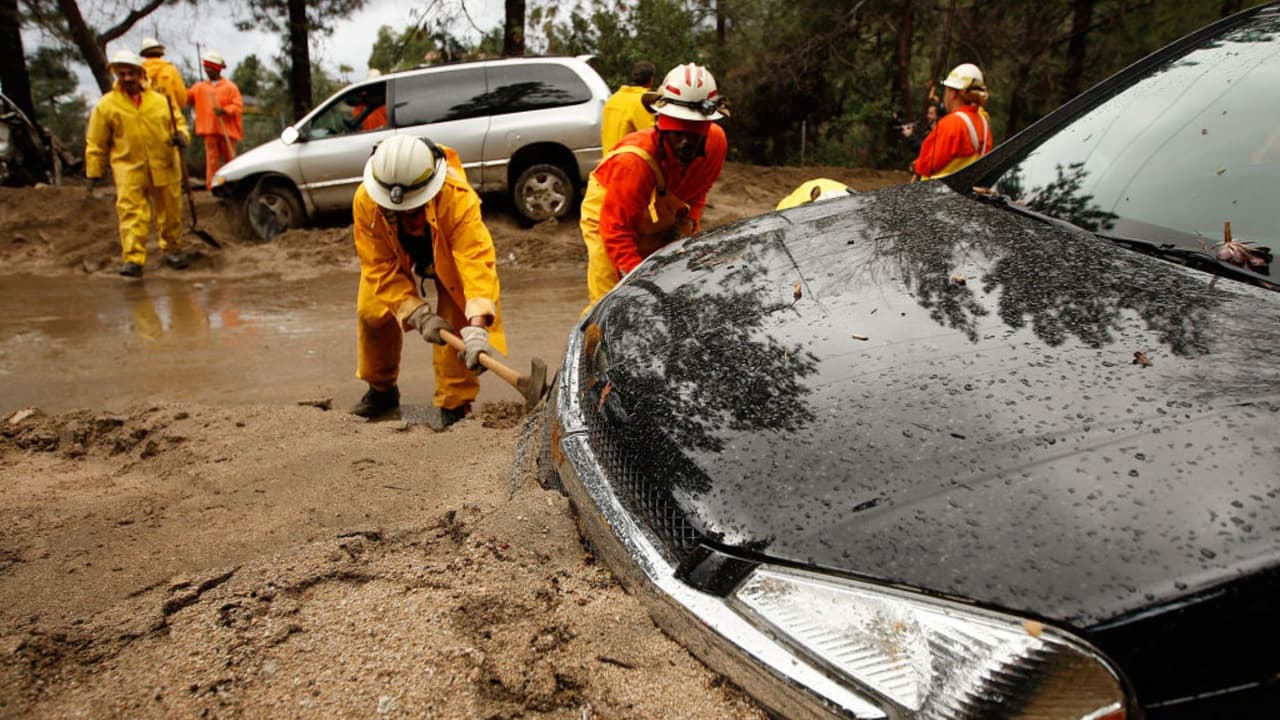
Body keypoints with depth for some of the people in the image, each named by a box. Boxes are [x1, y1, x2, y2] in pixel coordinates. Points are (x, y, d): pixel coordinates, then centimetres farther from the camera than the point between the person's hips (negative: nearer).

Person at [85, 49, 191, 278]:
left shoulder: (160, 100, 7)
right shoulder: (106, 105, 3)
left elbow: (178, 121, 17)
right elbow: (96, 143, 6)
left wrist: (181, 135, -8)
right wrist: (94, 173, 5)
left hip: (164, 168, 2)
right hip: (128, 169, -2)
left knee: (170, 211, 11)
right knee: (131, 213, -11)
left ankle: (172, 249, 30)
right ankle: (133, 259, -12)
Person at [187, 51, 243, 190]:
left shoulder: (230, 86, 0)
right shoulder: (200, 87, 13)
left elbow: (238, 106, -8)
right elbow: (186, 97, 12)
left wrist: (225, 110, -22)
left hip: (227, 129, -3)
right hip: (209, 130, 3)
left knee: (230, 158, 5)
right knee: (212, 159, 2)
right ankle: (212, 185, 4)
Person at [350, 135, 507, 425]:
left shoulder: (458, 198, -45)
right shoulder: (365, 200, -35)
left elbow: (477, 260, -53)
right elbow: (381, 268, -30)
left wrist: (476, 326, -65)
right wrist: (417, 314, -40)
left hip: (450, 253, -2)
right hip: (395, 256, 3)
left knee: (456, 318, -18)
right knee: (371, 312, -4)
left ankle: (454, 405, -3)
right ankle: (382, 389, 22)